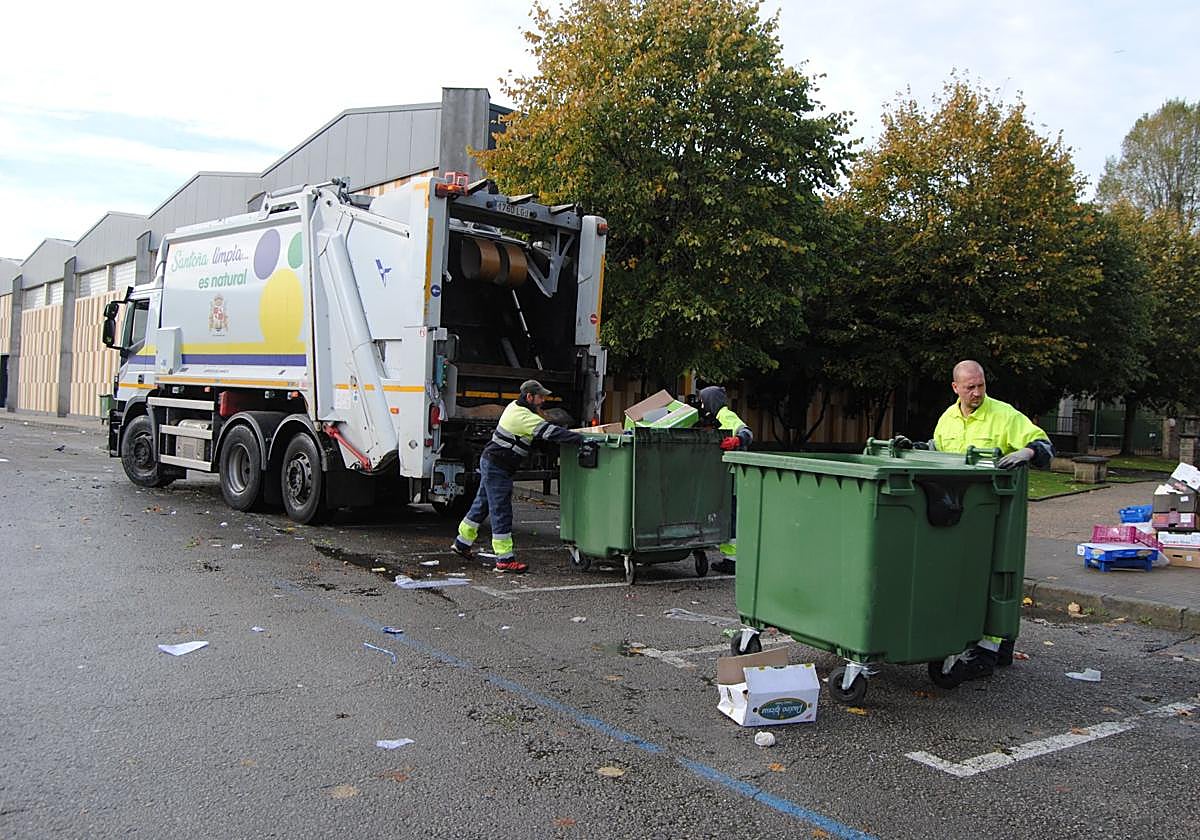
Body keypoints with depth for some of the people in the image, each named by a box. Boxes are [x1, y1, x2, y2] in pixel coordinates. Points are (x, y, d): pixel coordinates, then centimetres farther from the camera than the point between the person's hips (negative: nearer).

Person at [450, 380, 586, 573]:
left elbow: (543, 430, 18)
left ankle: (462, 543, 33)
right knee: (501, 512, -6)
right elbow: (549, 431, -29)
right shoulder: (524, 417, -22)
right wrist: (580, 438, -31)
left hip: (490, 463, 10)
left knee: (481, 505, 20)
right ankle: (504, 559, -1)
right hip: (497, 468, -10)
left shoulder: (515, 407, 9)